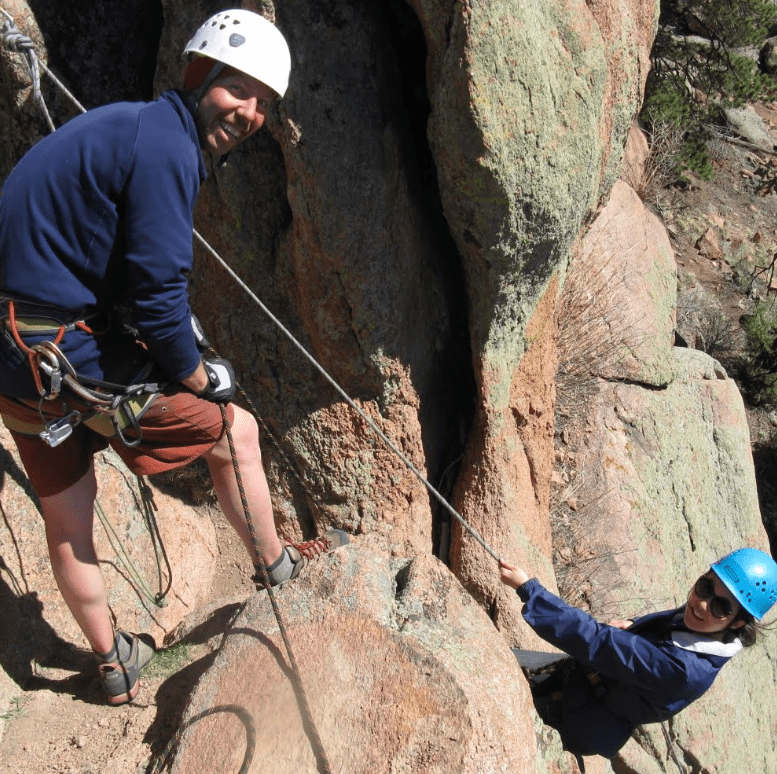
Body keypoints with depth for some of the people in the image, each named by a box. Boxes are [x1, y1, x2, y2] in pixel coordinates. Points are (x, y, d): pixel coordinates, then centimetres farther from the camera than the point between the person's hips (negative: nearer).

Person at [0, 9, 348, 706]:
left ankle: (115, 664, 41)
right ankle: (276, 566, 34)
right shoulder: (166, 145, -17)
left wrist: (186, 350, 16)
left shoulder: (130, 125, 13)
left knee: (66, 516, 20)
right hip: (71, 360, -10)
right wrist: (201, 378, -6)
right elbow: (158, 296, -22)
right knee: (235, 430, 10)